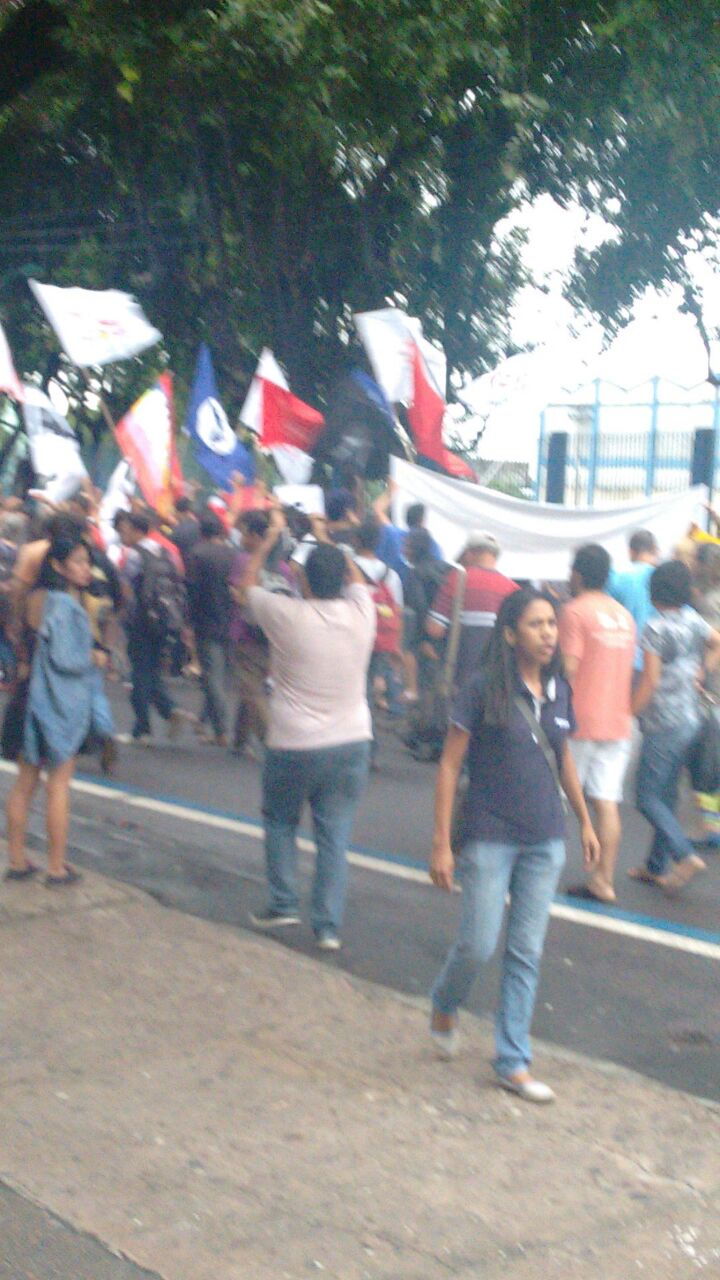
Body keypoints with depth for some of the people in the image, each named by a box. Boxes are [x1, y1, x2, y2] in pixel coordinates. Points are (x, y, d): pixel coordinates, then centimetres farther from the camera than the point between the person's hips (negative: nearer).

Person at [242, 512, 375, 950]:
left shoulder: (289, 616, -14)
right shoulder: (361, 613, -6)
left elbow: (248, 582, 6)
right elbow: (356, 577, 19)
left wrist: (272, 536, 16)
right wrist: (326, 540, 26)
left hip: (294, 746, -2)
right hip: (351, 745, 3)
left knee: (280, 822, 20)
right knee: (335, 835, 7)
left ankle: (283, 904, 19)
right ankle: (328, 925, 8)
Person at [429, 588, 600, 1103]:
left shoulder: (559, 691, 3)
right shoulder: (484, 690, -12)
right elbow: (450, 766, -9)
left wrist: (585, 822, 20)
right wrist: (441, 844, -11)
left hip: (546, 843, 5)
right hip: (490, 840, -4)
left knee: (527, 953, 8)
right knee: (479, 945, -1)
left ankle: (513, 1062, 18)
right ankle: (445, 1006, 32)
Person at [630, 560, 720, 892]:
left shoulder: (655, 628, -16)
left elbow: (651, 680, -17)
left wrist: (628, 713, -9)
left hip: (662, 724, -8)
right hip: (691, 719, 8)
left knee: (648, 797, -1)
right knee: (667, 795, 15)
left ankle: (686, 856, -13)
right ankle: (657, 867, 20)